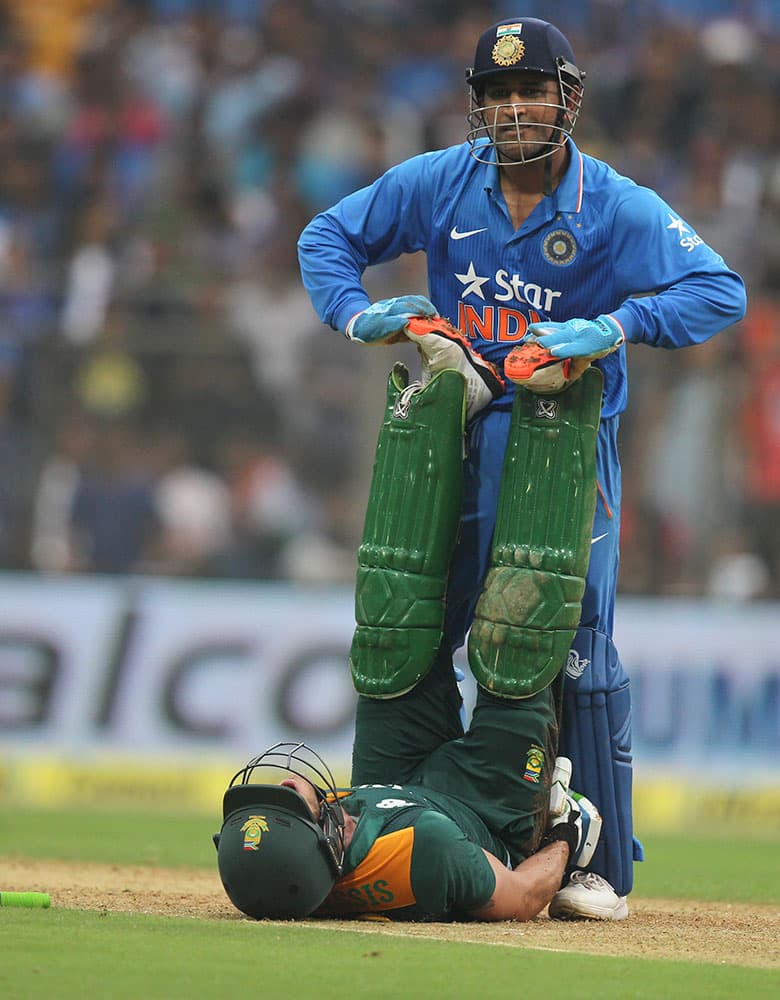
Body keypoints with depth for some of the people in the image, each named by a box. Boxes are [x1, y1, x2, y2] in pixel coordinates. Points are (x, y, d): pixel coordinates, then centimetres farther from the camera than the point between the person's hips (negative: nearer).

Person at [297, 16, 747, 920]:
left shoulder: (618, 208, -9)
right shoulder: (436, 184, -1)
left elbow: (721, 290, -14)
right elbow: (328, 237, 10)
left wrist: (618, 324, -27)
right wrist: (358, 314, -9)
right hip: (452, 440, 3)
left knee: (577, 649, -7)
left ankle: (600, 866, 0)